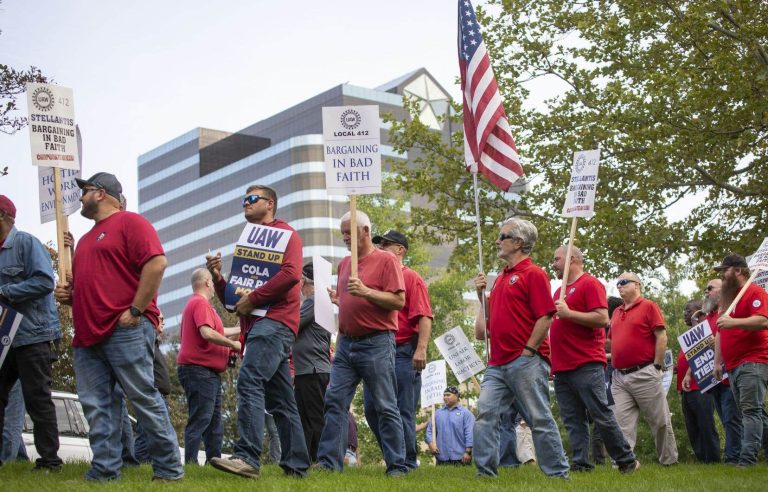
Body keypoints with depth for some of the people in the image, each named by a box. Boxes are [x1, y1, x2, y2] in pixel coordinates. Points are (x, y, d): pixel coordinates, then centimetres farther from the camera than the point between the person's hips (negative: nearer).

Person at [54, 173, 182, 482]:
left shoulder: (129, 222, 0)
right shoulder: (86, 239, 27)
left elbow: (156, 263, -13)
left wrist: (134, 311, -16)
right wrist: (69, 294, 12)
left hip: (125, 329, -9)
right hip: (88, 335, 9)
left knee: (144, 397, -7)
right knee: (96, 405, 2)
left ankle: (169, 470, -1)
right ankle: (104, 471, 3)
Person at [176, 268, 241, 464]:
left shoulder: (196, 303, 21)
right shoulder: (200, 303, -12)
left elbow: (216, 331, 29)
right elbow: (207, 333, -25)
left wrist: (239, 330, 35)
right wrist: (233, 344, -14)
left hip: (209, 372, 11)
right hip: (199, 369, -11)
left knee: (214, 420, 13)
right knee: (200, 419, -12)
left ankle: (214, 460, 15)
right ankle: (191, 462, -14)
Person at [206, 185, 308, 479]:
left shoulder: (284, 233, 4)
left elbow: (291, 273, -15)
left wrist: (252, 299, -14)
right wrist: (218, 278, 5)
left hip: (274, 320, -9)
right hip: (256, 324, 9)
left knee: (249, 380, -25)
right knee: (281, 400, 7)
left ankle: (248, 457, -35)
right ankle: (296, 465, 9)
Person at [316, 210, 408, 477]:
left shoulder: (385, 260, -4)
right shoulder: (344, 264, 17)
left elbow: (399, 301, -12)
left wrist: (366, 292, -21)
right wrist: (335, 298, 10)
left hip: (376, 343, -7)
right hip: (346, 342, 7)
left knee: (386, 407, -3)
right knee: (334, 402, 0)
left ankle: (397, 465, 1)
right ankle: (329, 460, 1)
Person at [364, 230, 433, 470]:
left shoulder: (411, 278, -4)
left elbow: (424, 317, -12)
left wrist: (421, 349, -22)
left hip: (403, 353, -8)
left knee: (402, 410, -4)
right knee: (371, 408, 7)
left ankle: (407, 462, 3)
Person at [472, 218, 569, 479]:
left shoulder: (533, 273, -5)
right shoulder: (500, 278, 19)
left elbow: (545, 317, -13)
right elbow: (484, 329, 26)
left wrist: (527, 351, -15)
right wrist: (481, 294, 14)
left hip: (526, 362, -8)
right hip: (498, 364, 8)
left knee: (540, 419, -4)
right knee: (485, 414, -2)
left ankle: (558, 473, 3)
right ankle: (485, 472, 1)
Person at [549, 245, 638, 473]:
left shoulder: (590, 284, -5)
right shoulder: (560, 290, 20)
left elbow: (602, 318, -16)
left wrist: (568, 313, -18)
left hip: (586, 365, -8)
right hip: (562, 367, 8)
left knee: (601, 415, -6)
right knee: (573, 420, 4)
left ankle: (627, 460, 3)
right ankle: (580, 463, 6)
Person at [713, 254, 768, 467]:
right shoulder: (727, 297, 22)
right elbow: (720, 333, 26)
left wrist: (733, 322, -30)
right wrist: (718, 362, 22)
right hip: (733, 366, 9)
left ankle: (747, 460, -18)